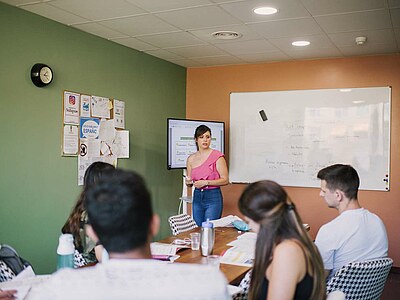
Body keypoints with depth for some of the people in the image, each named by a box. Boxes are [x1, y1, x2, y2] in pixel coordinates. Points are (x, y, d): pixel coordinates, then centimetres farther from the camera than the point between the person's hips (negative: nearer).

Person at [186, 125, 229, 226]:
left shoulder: (217, 156, -7)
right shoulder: (191, 159, 7)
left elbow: (225, 180, -8)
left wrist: (206, 182, -16)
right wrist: (189, 182, -5)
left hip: (213, 198, -4)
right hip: (197, 197, 5)